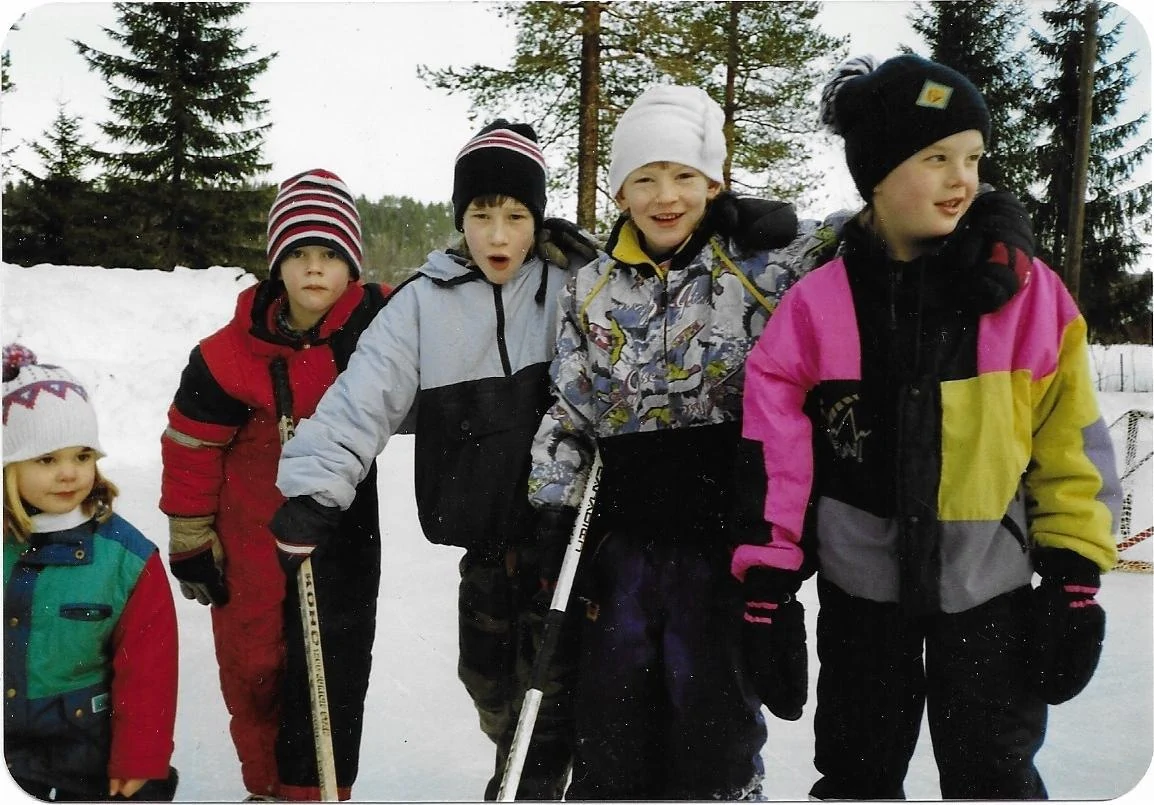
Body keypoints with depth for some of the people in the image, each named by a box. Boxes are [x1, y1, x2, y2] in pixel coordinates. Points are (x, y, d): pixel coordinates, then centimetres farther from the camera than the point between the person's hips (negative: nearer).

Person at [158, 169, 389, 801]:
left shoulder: (380, 324, -14)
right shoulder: (233, 354, -15)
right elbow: (191, 443, -5)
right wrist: (189, 538, 0)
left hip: (343, 530, 0)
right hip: (252, 539, 0)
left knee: (334, 667, 1)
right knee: (252, 664, 10)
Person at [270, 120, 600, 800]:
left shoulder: (576, 285, -5)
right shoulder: (426, 300, -3)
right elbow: (363, 395, -10)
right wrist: (312, 489, -19)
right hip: (485, 526, 3)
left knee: (552, 670, 6)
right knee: (486, 668, 17)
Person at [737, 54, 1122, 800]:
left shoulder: (1026, 289, -8)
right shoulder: (819, 301, -8)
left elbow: (1071, 443, -3)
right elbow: (772, 455, -5)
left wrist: (1075, 579, -4)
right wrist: (767, 580, -5)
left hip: (988, 585, 0)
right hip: (860, 584, 1)